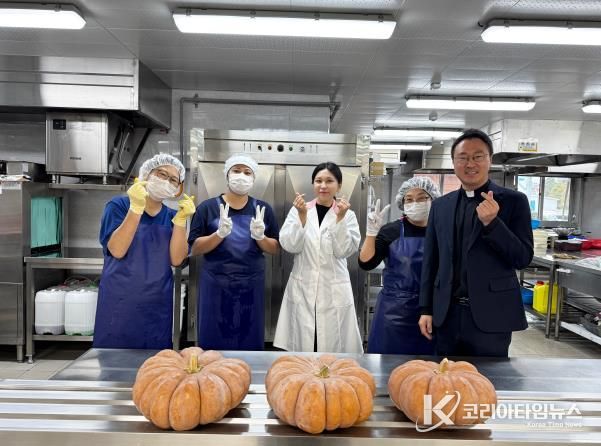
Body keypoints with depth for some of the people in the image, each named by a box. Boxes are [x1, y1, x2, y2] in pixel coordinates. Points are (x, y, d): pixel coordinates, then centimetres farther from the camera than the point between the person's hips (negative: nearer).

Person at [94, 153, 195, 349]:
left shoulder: (171, 216, 6)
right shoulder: (119, 205, -4)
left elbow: (176, 259, -6)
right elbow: (117, 251, -18)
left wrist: (180, 220, -16)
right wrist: (136, 208, -24)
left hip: (157, 306, 3)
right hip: (119, 303, -3)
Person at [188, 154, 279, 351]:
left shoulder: (263, 209, 5)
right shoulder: (207, 207, -2)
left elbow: (274, 249, 7)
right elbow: (195, 249, -4)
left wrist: (260, 236, -14)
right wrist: (220, 233, -21)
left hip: (251, 285, 2)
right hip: (216, 285, -1)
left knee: (250, 342, 8)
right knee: (214, 341, 4)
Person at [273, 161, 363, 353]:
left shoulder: (348, 214, 1)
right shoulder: (298, 210, 1)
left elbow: (344, 251, -9)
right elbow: (289, 245, -7)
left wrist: (340, 218, -17)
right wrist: (302, 216, -17)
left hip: (334, 292, 0)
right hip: (302, 289, 0)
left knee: (332, 344, 5)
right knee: (302, 345, 6)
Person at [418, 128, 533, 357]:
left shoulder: (513, 201, -2)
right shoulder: (440, 206, 8)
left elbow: (523, 258, -7)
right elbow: (430, 261, 10)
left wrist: (491, 222, -21)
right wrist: (426, 309, 7)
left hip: (490, 315, -3)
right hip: (447, 315, 3)